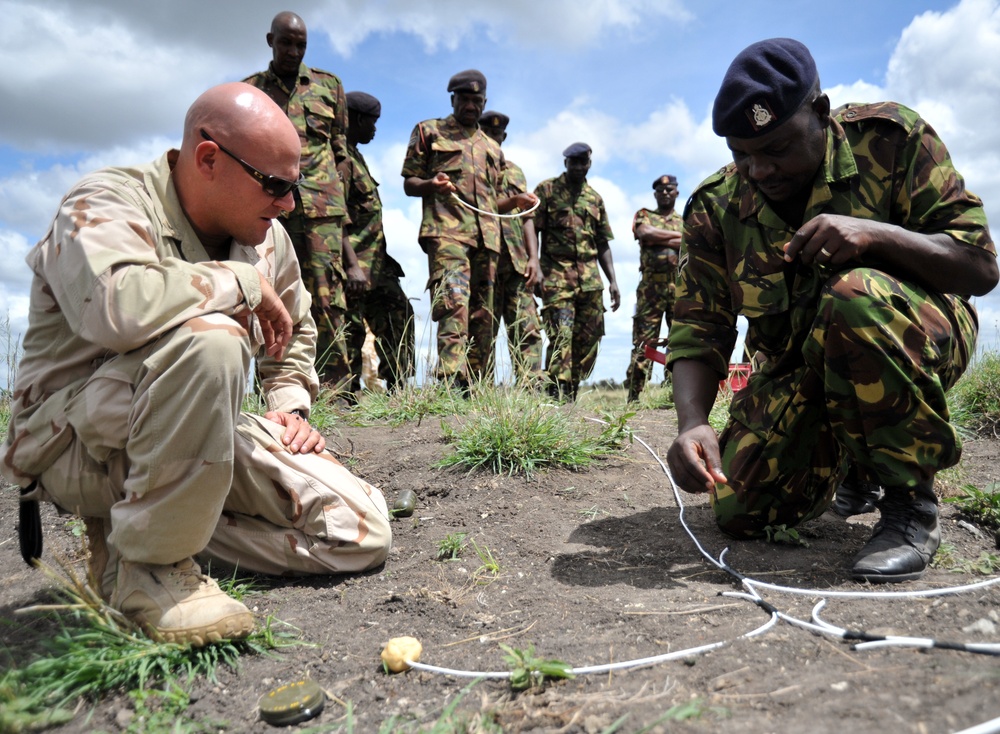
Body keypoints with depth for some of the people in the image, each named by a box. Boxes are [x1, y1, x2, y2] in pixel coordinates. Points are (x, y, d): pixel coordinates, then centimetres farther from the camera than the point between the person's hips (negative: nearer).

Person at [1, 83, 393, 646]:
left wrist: (290, 405, 6)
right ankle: (148, 562, -19)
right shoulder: (107, 203, -15)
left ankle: (171, 524, 2)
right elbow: (115, 306, -39)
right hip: (77, 440, -6)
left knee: (362, 534, -7)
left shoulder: (267, 237, 5)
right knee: (209, 338, -38)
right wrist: (244, 282, -25)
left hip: (195, 440, 7)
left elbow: (297, 330, 23)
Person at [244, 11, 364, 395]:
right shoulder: (248, 90, 17)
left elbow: (341, 151, 16)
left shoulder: (329, 85, 17)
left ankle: (336, 395, -5)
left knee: (327, 299, -7)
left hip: (320, 206, -1)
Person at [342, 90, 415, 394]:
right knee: (351, 329, -4)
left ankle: (398, 389, 15)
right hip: (355, 262, -10)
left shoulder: (353, 155, 21)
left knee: (398, 314, 10)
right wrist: (347, 262, -26)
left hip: (374, 261, 10)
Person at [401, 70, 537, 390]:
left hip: (486, 237, 6)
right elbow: (408, 183, 10)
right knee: (453, 303, -25)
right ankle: (453, 382, -34)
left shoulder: (492, 148, 30)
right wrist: (431, 184, -13)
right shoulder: (429, 132, 16)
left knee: (482, 316, 4)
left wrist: (515, 201, 8)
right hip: (446, 231, -6)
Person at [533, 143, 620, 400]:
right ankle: (557, 394, -17)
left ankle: (571, 395, 13)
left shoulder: (595, 198, 20)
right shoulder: (547, 190, 7)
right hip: (557, 273, -5)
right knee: (561, 334, -17)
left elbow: (603, 244, 20)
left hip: (590, 278, 5)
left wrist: (613, 281, 11)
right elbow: (532, 230, -1)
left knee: (589, 340, 3)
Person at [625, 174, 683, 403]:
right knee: (643, 344, -5)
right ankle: (633, 397, -3)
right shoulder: (644, 215, 15)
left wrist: (661, 240, -8)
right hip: (651, 289, -2)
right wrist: (679, 235, -3)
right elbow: (646, 233, -8)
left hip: (681, 290, 2)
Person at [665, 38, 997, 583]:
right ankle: (846, 457, 24)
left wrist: (875, 234, -35)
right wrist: (692, 423, -33)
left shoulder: (890, 139, -14)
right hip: (796, 367, 4)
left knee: (854, 296, -38)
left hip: (914, 342, -3)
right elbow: (698, 332, -13)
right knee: (739, 512, -9)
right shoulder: (715, 208, -8)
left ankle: (912, 503, -20)